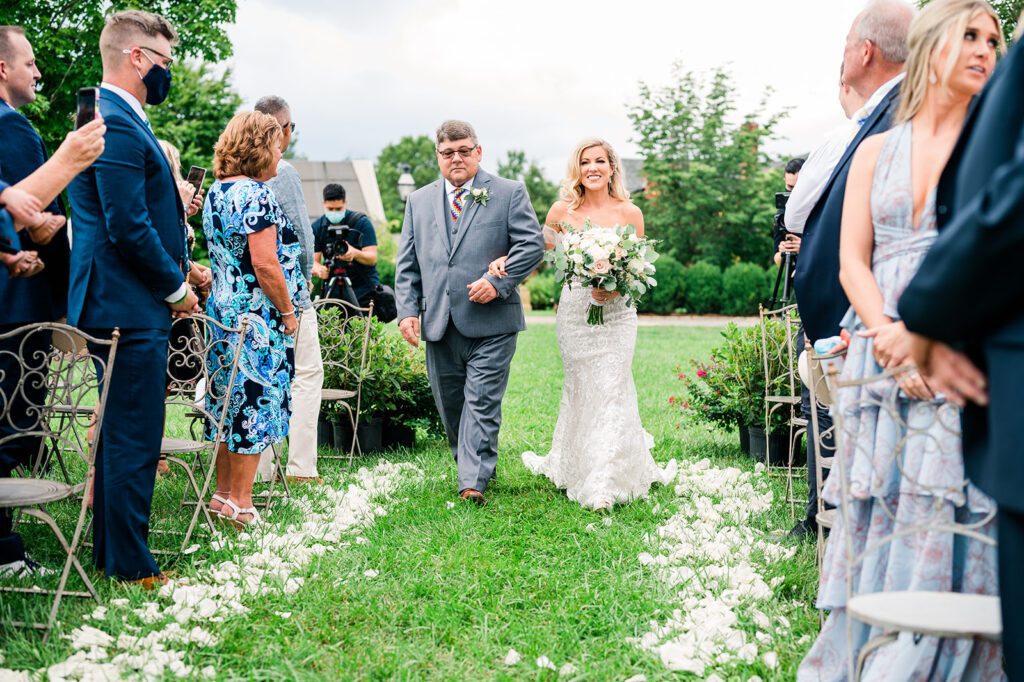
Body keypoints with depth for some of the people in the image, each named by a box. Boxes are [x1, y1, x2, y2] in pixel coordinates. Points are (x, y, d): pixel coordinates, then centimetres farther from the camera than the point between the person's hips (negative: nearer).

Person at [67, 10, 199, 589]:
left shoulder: (115, 117, 17)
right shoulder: (117, 125, -17)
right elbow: (128, 227, -21)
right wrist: (177, 287, -11)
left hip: (119, 305, 11)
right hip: (131, 308, -11)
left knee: (120, 434, 17)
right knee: (135, 440, -3)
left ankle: (111, 552, 27)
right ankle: (131, 566, 6)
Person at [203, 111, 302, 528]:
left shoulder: (216, 192, 13)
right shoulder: (255, 193, -16)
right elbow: (265, 264, -22)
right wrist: (289, 311, -12)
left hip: (223, 311, 9)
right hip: (258, 319, -9)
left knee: (230, 404, 14)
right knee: (257, 402, -2)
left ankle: (224, 493, 21)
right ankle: (240, 502, 3)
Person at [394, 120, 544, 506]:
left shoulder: (509, 194, 4)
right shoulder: (419, 202, 15)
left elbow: (532, 244, -3)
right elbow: (407, 265, 14)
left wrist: (498, 282, -14)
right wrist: (407, 310, 2)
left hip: (490, 322, -4)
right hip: (439, 325, 4)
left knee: (482, 403, -9)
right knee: (449, 405, 10)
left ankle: (474, 482, -9)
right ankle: (473, 467, 26)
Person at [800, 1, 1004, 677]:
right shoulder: (876, 151, 14)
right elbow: (852, 262, 7)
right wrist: (893, 343, -9)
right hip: (881, 359, 2)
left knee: (952, 518, -7)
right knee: (876, 518, 3)